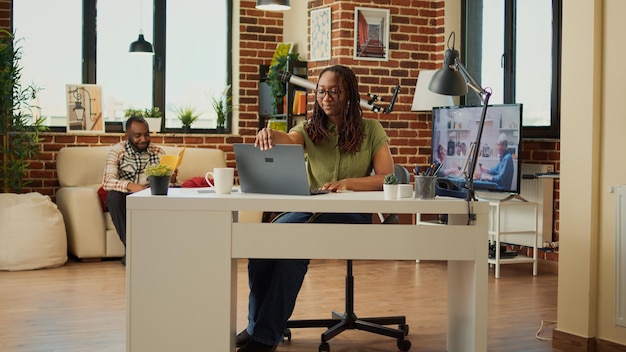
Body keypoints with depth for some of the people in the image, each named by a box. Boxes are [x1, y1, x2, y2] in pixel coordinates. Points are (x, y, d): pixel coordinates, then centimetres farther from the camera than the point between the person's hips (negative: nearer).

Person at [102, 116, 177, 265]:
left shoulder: (158, 152, 5)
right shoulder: (117, 151, -5)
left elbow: (166, 181, -1)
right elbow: (107, 181, -20)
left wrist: (171, 179, -27)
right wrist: (130, 185, -39)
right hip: (126, 200, -2)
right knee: (113, 196, -35)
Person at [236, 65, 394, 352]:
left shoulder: (371, 130, 4)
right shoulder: (310, 129, 11)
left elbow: (387, 178, -6)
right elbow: (289, 141, -13)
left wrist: (348, 182, -23)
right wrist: (271, 135, -38)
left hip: (351, 213, -3)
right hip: (310, 209, 3)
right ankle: (256, 324, -11)